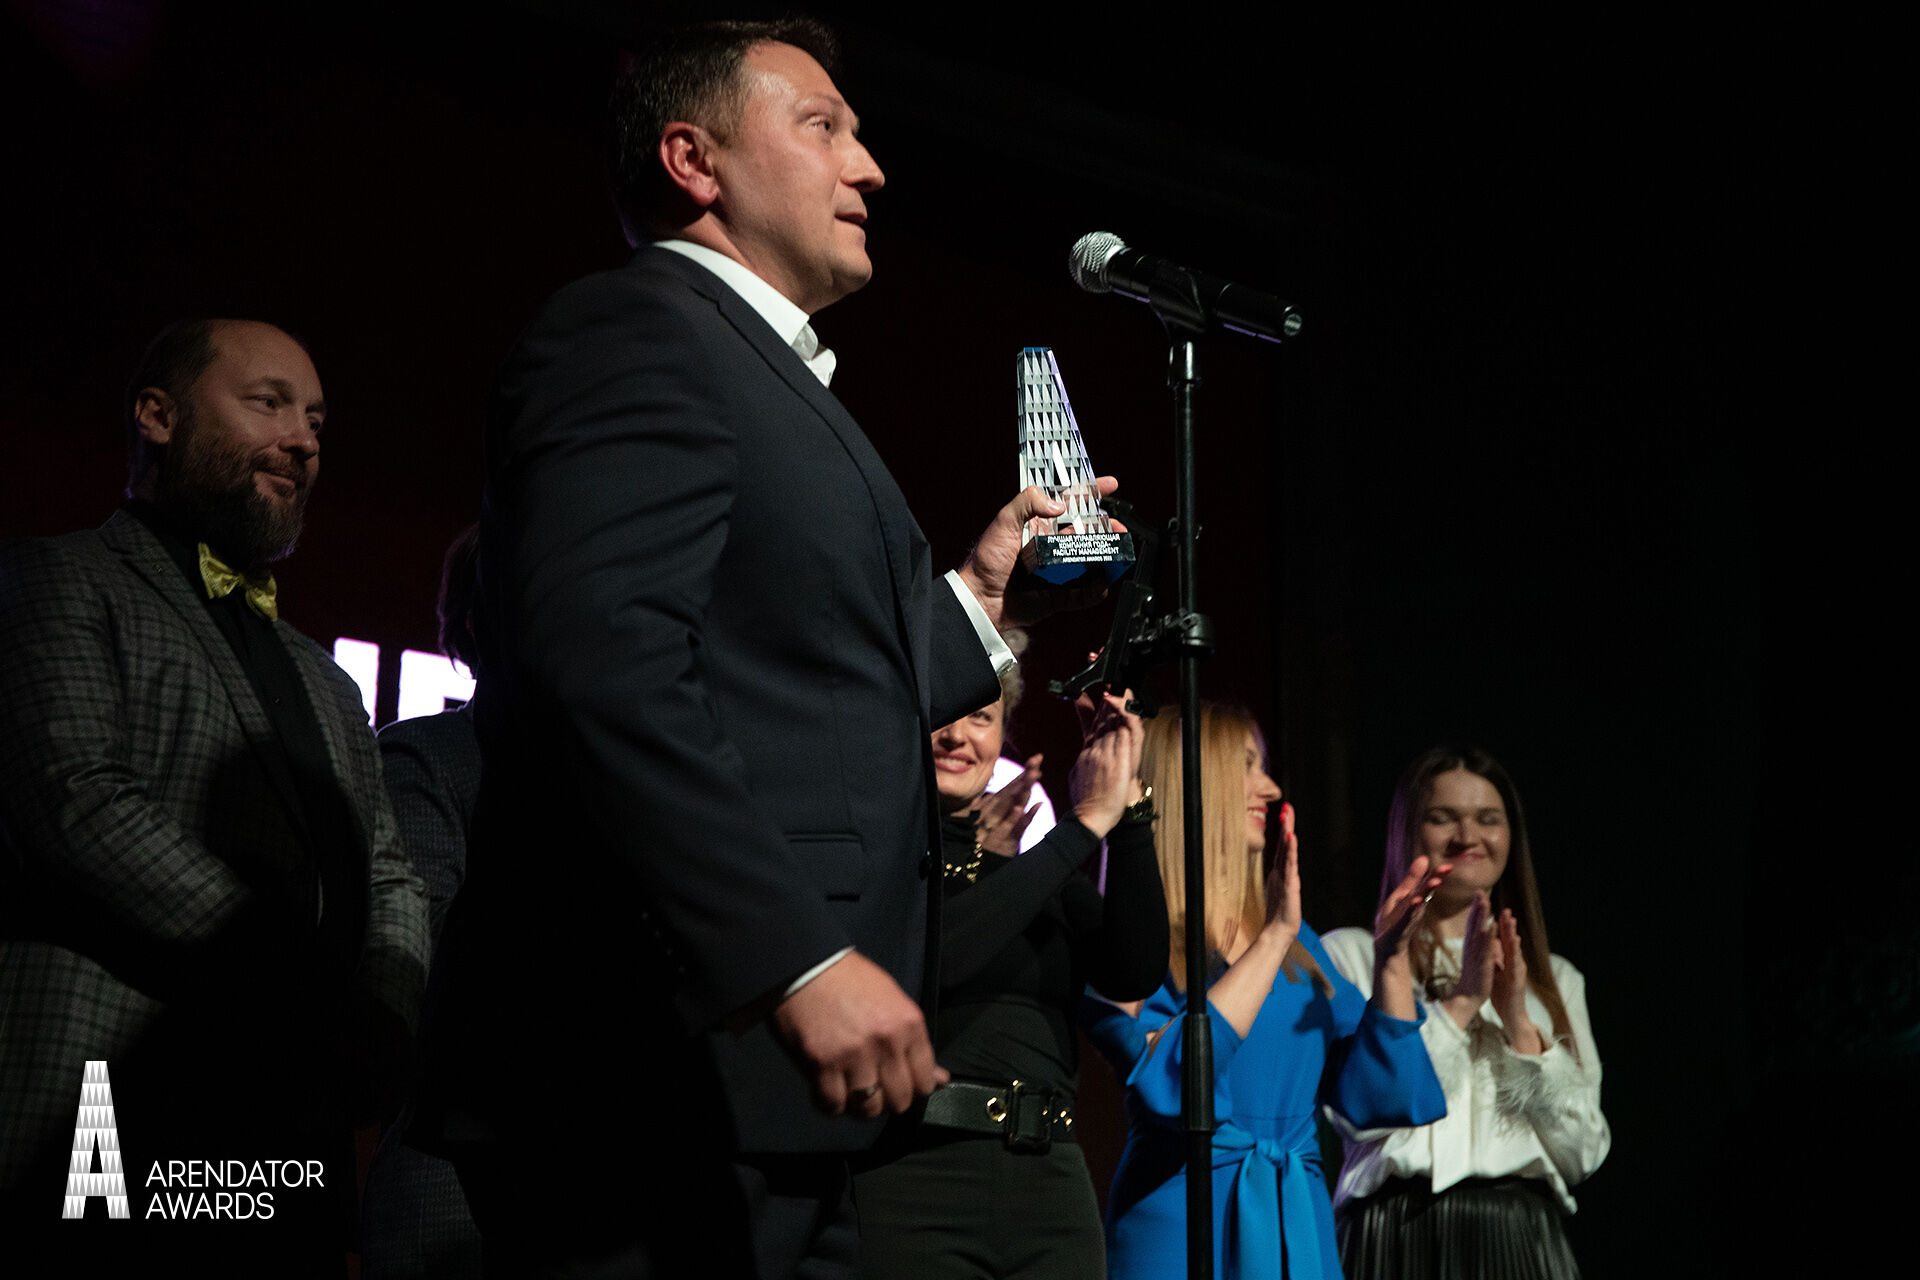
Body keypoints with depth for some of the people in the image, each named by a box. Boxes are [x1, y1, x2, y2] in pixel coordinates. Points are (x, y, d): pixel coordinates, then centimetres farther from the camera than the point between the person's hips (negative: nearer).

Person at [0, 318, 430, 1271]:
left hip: (299, 1154, 7)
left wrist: (380, 1016, -3)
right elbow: (77, 808, -11)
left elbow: (389, 881, 22)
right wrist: (311, 989, -12)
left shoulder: (324, 682, 29)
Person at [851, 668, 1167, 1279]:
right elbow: (924, 955, -18)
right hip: (908, 1180, -5)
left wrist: (1126, 807, -7)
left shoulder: (1035, 854, 16)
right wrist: (1086, 823, -14)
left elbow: (1134, 974, 1)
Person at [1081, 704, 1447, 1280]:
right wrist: (1273, 939, -20)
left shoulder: (1293, 939, 14)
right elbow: (1168, 1085, -22)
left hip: (1302, 1229, 6)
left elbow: (1372, 1097, 10)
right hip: (1183, 1229, -6)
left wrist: (1391, 958, -1)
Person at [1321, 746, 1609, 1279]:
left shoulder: (1556, 979, 16)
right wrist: (1460, 1002, -8)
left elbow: (1583, 1153, 6)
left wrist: (1519, 1024, -3)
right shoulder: (1350, 954, 6)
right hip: (1400, 1233, -2)